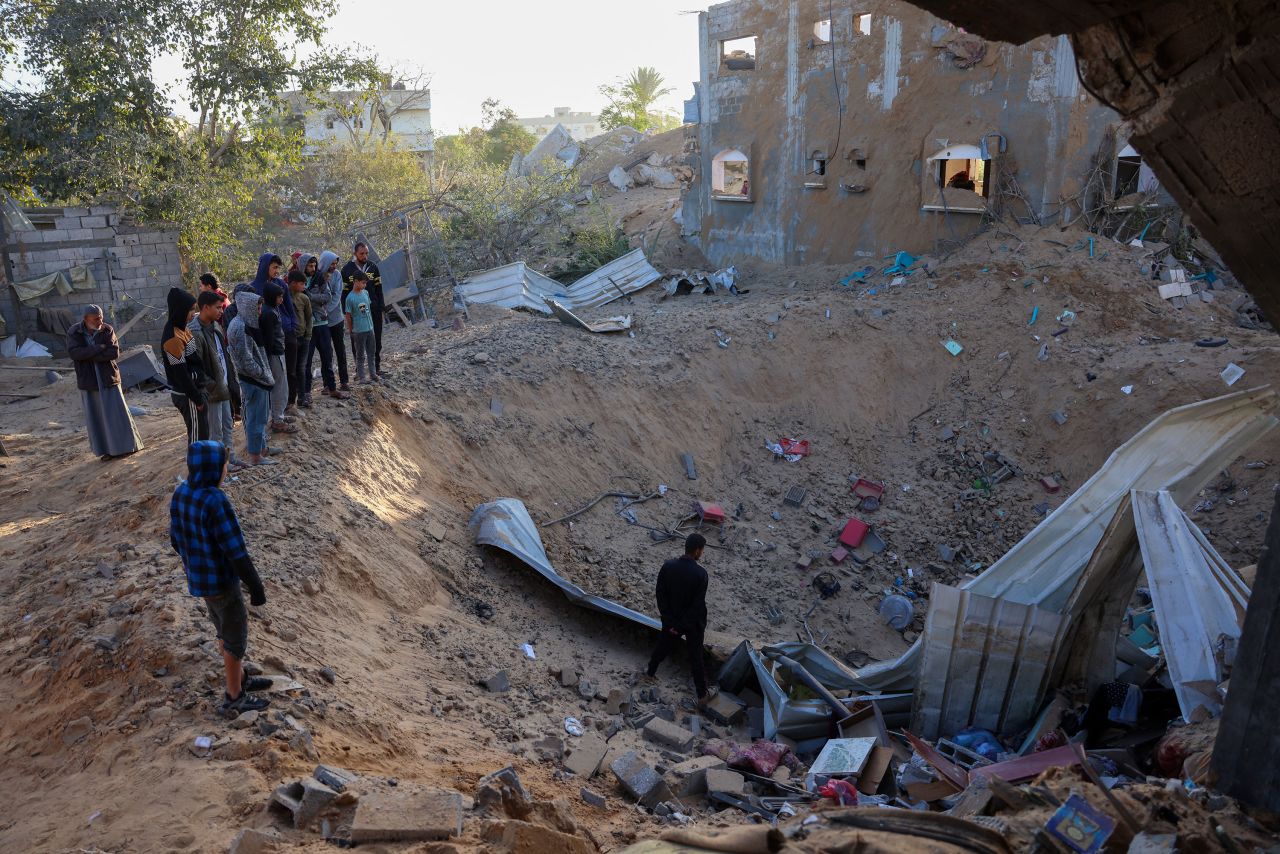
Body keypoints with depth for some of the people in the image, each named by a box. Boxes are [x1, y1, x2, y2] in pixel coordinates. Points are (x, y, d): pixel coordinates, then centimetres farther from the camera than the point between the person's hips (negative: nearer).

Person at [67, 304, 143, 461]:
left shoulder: (107, 330, -7)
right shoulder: (73, 332, -5)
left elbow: (114, 353, -18)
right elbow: (73, 353, -19)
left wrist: (87, 355, -19)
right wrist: (99, 348, -21)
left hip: (108, 378, -1)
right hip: (88, 381, 1)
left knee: (116, 412, 2)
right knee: (96, 417, 5)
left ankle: (124, 446, 14)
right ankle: (107, 449, 13)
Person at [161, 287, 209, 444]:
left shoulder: (181, 328, 8)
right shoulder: (173, 338, -21)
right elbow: (180, 373, -20)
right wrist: (197, 398, -16)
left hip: (196, 389, 9)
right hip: (188, 395, -9)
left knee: (202, 433, 17)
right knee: (198, 436, -1)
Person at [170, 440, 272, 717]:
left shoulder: (181, 493, -5)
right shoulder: (217, 503, -33)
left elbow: (177, 539, 8)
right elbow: (237, 553, -28)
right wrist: (256, 587, -16)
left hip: (198, 576, 8)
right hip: (220, 582, -8)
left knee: (224, 628, 25)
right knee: (236, 637, 10)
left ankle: (240, 679, 44)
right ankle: (234, 699, 26)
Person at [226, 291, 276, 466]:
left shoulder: (245, 324, 9)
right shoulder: (240, 328, -21)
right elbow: (246, 360, -23)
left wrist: (266, 374, 13)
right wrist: (263, 375, -14)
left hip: (256, 378, 10)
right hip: (253, 379, -10)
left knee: (257, 415, 20)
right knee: (256, 417, 0)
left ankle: (260, 447, 32)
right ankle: (255, 456, 9)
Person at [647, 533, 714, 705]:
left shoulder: (668, 566, -15)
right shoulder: (700, 573, -26)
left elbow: (661, 595, -9)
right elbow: (698, 604, -23)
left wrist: (670, 622, -5)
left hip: (672, 620, 4)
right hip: (693, 622, -3)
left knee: (663, 646, 28)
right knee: (696, 658, 12)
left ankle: (651, 671, 51)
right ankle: (702, 695, 24)